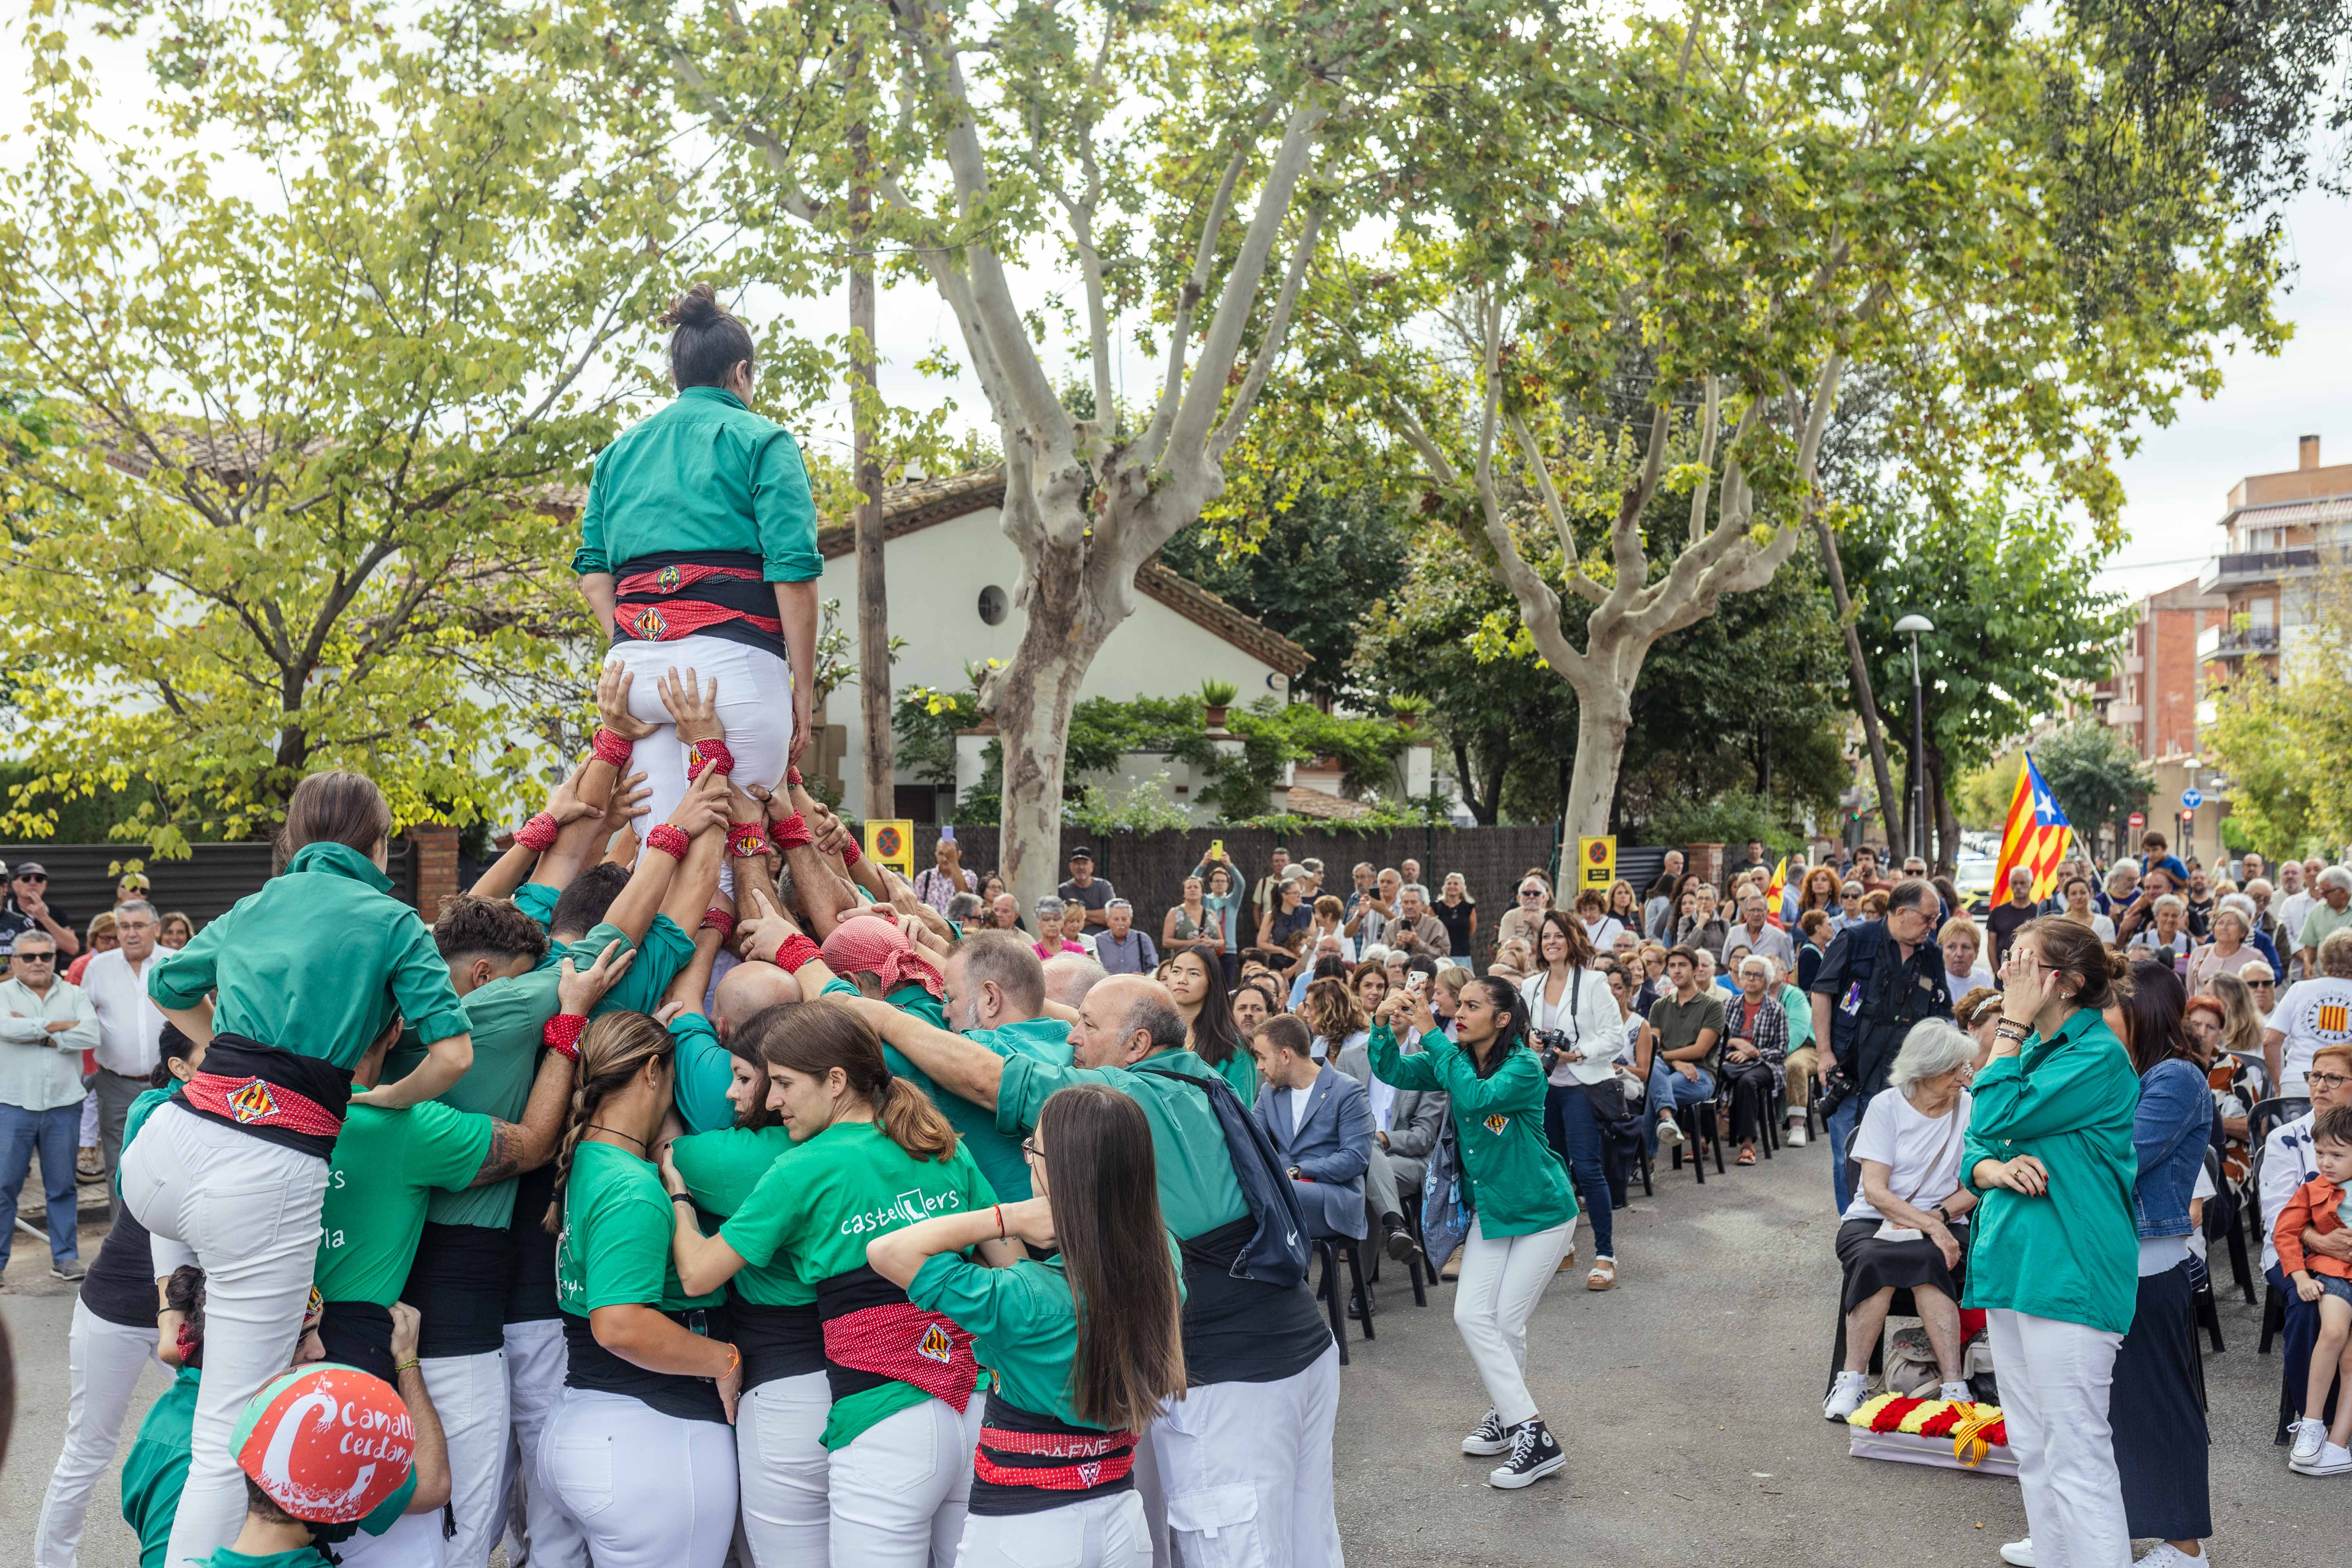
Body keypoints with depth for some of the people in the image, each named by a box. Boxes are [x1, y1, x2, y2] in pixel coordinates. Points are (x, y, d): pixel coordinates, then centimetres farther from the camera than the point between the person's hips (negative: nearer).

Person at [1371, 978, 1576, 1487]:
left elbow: (1475, 1099, -39)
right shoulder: (1456, 1059, -1)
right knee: (1471, 1315, -1)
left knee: (1507, 1322, -3)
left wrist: (1432, 1035, -37)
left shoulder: (1524, 1067, -23)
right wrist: (1383, 1025, -26)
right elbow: (1393, 1072, -9)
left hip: (1542, 1213, -7)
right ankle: (1520, 1425, 7)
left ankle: (1508, 1414, 14)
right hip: (1490, 1210, 7)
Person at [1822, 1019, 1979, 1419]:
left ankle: (1954, 1387, -34)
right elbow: (1875, 1190, -10)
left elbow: (1972, 1189, 6)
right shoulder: (1887, 1106, -2)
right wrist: (1930, 1227, -23)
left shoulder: (1969, 1109, 5)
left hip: (1942, 1224, 1)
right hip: (1872, 1221, -1)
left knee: (1925, 1261, -34)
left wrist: (1938, 1217, -13)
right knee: (1877, 1260, -35)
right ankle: (1853, 1379, -25)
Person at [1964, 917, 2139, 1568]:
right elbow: (1971, 1151, 15)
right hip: (2011, 1263, 9)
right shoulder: (2031, 1049, 15)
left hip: (2068, 1271, -9)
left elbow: (1993, 1117, -20)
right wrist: (1996, 1169, -8)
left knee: (2076, 1454, -6)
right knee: (2031, 1449, 17)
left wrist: (2012, 1024, -12)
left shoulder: (2099, 1056, -12)